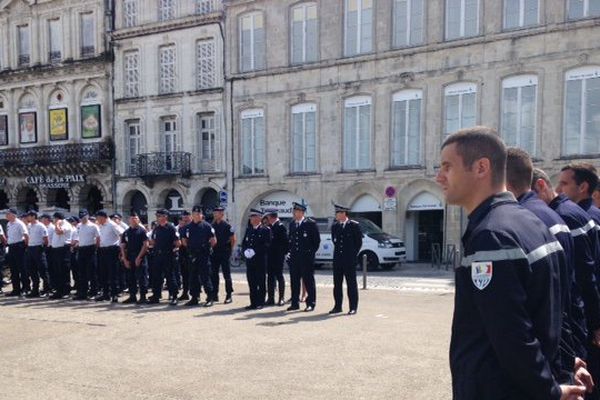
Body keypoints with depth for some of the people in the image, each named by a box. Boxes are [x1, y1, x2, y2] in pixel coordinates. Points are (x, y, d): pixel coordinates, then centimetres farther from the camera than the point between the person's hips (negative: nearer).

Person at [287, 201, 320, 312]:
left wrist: (311, 252, -5)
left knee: (308, 281, 1)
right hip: (294, 257, 6)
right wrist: (290, 252, 9)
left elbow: (317, 240, -3)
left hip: (306, 258, -5)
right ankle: (295, 303, 17)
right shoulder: (292, 224, 12)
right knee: (294, 281, 9)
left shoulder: (311, 223, -6)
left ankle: (310, 303, 9)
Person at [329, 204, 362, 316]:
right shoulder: (334, 226, 10)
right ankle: (338, 306, 16)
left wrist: (353, 254, 1)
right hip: (337, 259, 5)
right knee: (337, 284, 8)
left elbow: (359, 242, 0)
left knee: (351, 284, 0)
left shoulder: (354, 225, -4)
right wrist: (338, 251, 12)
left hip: (350, 260, -5)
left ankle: (353, 307, 5)